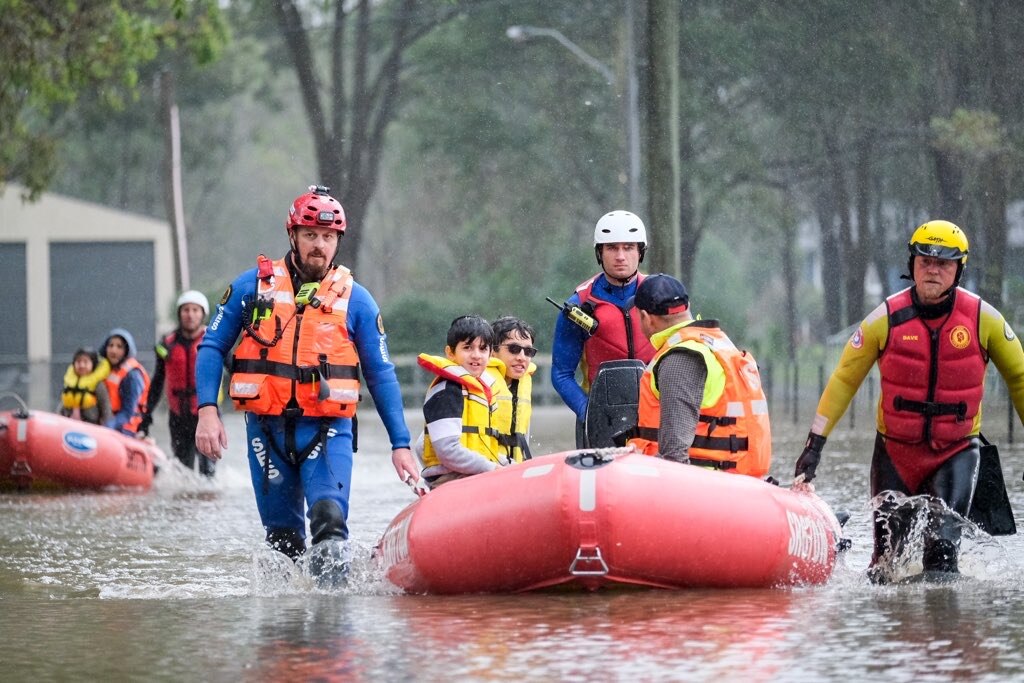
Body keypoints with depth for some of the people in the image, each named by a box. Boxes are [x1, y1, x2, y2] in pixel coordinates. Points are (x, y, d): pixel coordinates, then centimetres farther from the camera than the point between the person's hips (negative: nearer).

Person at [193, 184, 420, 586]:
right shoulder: (252, 286, 5)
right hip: (267, 428, 1)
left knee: (329, 516, -23)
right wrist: (207, 412, -7)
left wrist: (400, 444, 5)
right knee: (282, 536, 5)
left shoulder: (355, 300, 5)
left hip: (328, 430, -1)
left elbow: (381, 375, 9)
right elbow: (212, 348, 8)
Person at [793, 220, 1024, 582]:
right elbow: (844, 379, 0)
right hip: (895, 450, 1)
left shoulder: (984, 319, -7)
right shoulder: (887, 318, -8)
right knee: (887, 553, 4)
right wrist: (815, 444, -4)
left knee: (943, 546, -15)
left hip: (956, 452, -1)